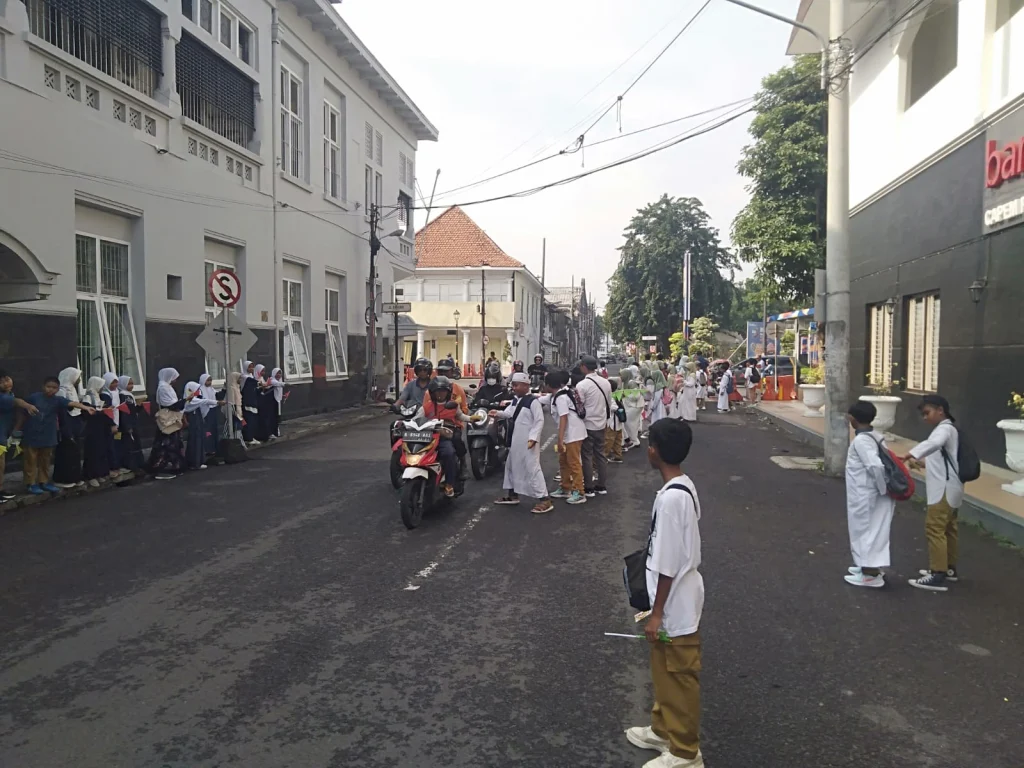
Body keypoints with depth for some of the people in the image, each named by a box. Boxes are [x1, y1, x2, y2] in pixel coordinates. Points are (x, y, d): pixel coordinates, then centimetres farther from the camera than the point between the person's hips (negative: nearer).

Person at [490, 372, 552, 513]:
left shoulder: (533, 401, -14)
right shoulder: (514, 401, 13)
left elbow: (539, 421, -17)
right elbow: (508, 413, 1)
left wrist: (533, 437, -24)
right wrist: (498, 413, -20)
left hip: (528, 441, -10)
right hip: (515, 441, 10)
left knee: (532, 468, -13)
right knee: (511, 466, 19)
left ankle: (544, 499, -12)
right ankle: (512, 494, 34)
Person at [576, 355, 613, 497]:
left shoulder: (582, 385, -17)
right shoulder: (606, 382, 3)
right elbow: (609, 404, 10)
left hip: (587, 425, -6)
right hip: (601, 424, 6)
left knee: (587, 456, 2)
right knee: (600, 454, 14)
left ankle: (589, 489, 7)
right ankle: (602, 486, 19)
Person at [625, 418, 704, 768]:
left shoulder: (671, 497, -28)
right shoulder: (682, 487, 2)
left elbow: (668, 565, -24)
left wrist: (656, 612, -17)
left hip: (675, 603, -9)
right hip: (674, 598, 9)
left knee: (678, 676, 7)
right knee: (663, 670, 24)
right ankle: (663, 729, 41)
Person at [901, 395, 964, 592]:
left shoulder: (945, 428, -15)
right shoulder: (945, 430, 18)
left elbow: (934, 443, -39)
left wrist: (912, 454, -50)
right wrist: (923, 463, 11)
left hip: (945, 489, -11)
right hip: (949, 488, 11)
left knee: (934, 528, -11)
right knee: (948, 529, 18)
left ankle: (938, 576, -11)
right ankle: (949, 569, 28)